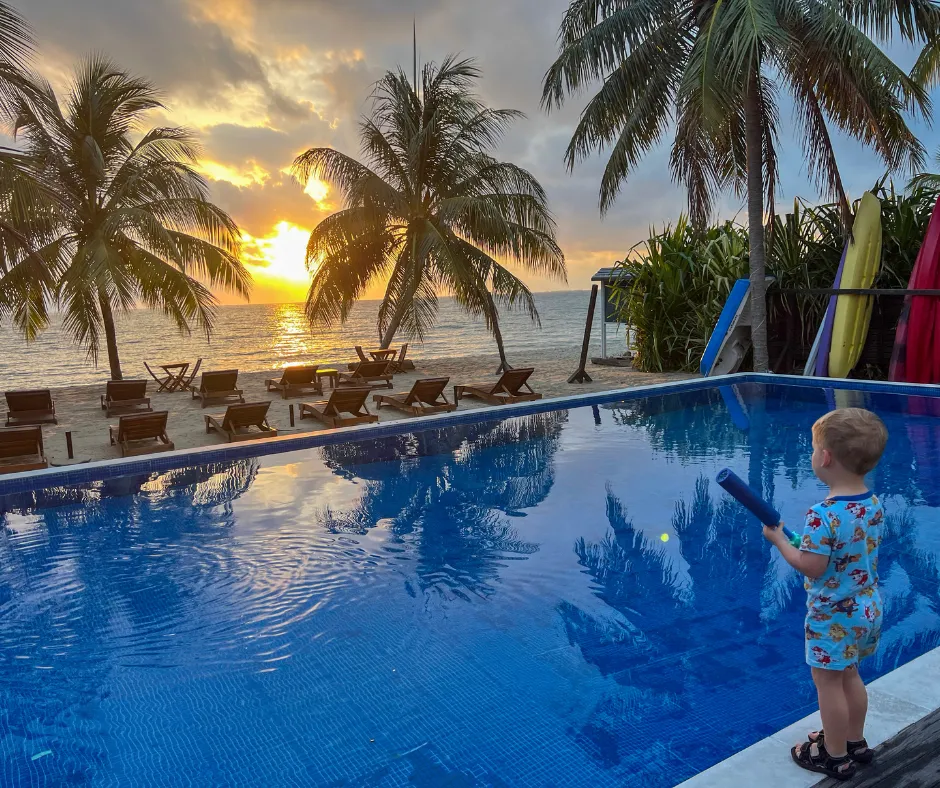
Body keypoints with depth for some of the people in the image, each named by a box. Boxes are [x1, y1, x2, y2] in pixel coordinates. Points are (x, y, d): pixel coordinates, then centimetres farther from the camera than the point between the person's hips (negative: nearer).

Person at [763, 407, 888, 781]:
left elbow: (812, 568, -25)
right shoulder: (874, 504, -4)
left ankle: (836, 756, 25)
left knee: (827, 682, 9)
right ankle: (855, 742, 41)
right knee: (849, 675, 25)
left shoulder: (823, 515, -30)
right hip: (867, 607, 8)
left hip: (833, 615, -8)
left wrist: (779, 540, -13)